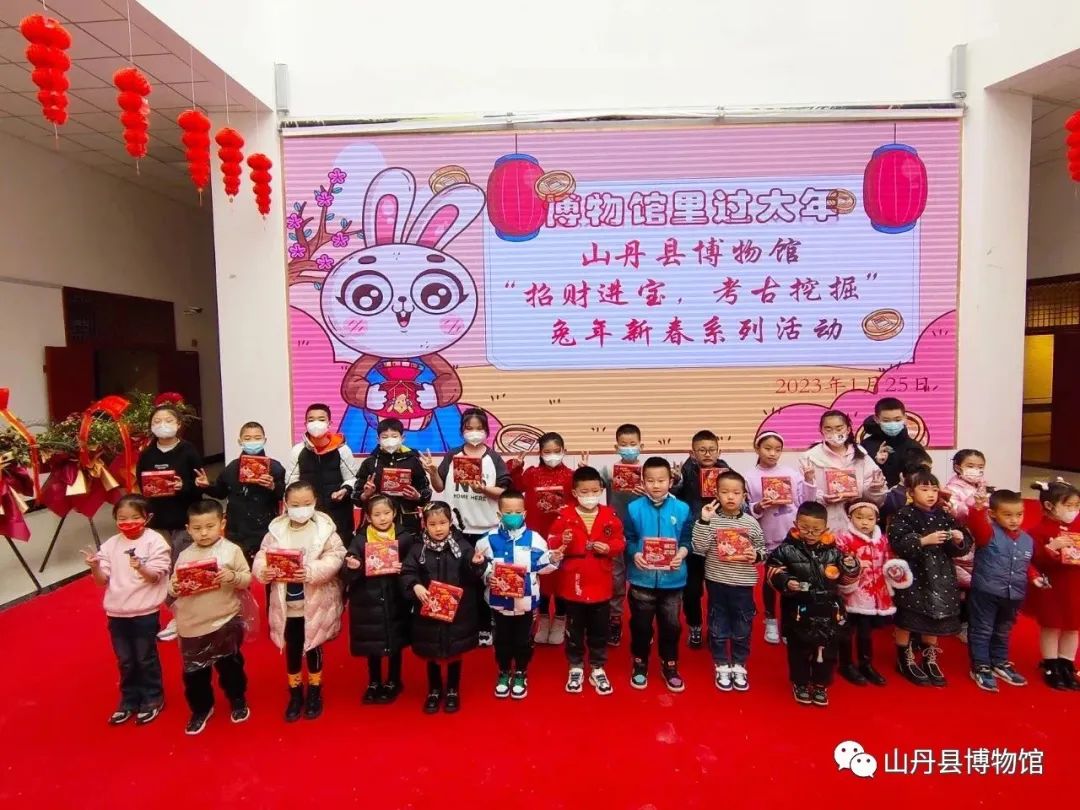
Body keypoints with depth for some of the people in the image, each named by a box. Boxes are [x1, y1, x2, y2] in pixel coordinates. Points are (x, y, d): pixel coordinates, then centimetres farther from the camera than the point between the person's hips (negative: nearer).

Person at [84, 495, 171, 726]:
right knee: (125, 661, 18)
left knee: (146, 659, 9)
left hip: (145, 612, -5)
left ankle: (153, 699, 26)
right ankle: (129, 699, 34)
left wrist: (141, 568, -36)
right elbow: (102, 580, 3)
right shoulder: (110, 545, 3)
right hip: (117, 613, 5)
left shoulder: (155, 541, -11)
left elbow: (156, 577, -15)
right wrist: (94, 567, -17)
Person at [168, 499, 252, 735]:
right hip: (192, 625, 3)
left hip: (225, 621, -2)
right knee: (194, 671, 14)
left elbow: (247, 580, -8)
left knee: (230, 665, 13)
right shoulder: (184, 556, 0)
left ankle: (238, 701, 36)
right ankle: (201, 708, 36)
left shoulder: (232, 550, -8)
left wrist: (233, 577, -27)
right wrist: (174, 588, -18)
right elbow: (173, 587, 5)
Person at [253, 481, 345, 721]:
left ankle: (315, 693, 34)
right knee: (291, 649, 16)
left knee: (313, 647, 14)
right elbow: (261, 557, -6)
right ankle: (295, 694, 34)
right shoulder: (276, 530, -3)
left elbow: (335, 558, -16)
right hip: (286, 604, 2)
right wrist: (263, 571, -27)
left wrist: (312, 571, -30)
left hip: (315, 603, -2)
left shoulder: (325, 528, -10)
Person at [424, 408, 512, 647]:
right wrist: (432, 471, -14)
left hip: (486, 529, -1)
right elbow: (440, 487, 4)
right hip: (457, 528, 1)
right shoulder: (452, 456, 2)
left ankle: (485, 628, 22)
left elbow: (503, 491, -6)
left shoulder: (494, 458, -2)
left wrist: (483, 488, -22)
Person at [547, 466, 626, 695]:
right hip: (573, 584, -1)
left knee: (599, 630, 13)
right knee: (574, 630, 13)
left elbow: (620, 542, 0)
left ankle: (598, 670, 28)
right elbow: (551, 543, -7)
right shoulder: (565, 515, -7)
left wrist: (608, 548, -20)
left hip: (600, 585, 1)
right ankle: (575, 669, 29)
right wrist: (562, 541, -27)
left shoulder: (609, 515, -2)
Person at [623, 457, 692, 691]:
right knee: (641, 625, 12)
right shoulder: (634, 508, -6)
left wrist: (681, 554, -18)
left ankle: (670, 667, 33)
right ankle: (640, 665, 32)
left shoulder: (682, 509, -4)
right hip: (642, 578, -1)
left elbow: (687, 540, 0)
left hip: (672, 579, 1)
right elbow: (628, 540, -3)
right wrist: (635, 555, -20)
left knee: (671, 625, 13)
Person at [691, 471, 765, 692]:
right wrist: (703, 521, -22)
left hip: (743, 584, 1)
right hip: (717, 582, -1)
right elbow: (699, 549, -16)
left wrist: (756, 555, -14)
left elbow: (761, 548, 8)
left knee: (742, 628, 12)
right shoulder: (711, 520, -7)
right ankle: (722, 667, 26)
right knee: (718, 628, 10)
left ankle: (739, 667, 29)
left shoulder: (751, 522, -2)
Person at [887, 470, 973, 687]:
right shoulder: (904, 515, -11)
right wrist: (924, 540, -28)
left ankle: (930, 659, 33)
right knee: (907, 620, 5)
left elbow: (961, 547, 9)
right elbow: (898, 544, -22)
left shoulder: (943, 515, 5)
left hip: (938, 575, 5)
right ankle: (905, 660, 23)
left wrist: (959, 541, -13)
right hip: (912, 576, -5)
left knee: (934, 620, 16)